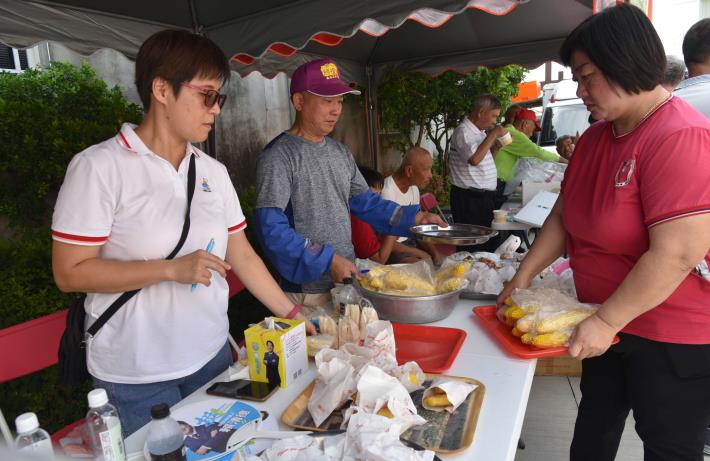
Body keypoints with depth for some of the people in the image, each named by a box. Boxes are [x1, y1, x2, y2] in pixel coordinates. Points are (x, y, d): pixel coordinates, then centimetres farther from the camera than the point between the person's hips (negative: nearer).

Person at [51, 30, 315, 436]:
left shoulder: (213, 171, 2)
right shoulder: (99, 166, -13)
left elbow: (242, 256, 4)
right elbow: (70, 272, -14)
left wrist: (295, 316, 1)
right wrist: (172, 269, -23)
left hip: (212, 354, 5)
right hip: (135, 376, -5)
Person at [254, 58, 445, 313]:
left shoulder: (341, 152, 8)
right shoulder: (278, 156, -14)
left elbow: (366, 202, 15)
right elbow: (272, 229, -20)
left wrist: (414, 216, 4)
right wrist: (328, 260, -23)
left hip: (348, 280, 7)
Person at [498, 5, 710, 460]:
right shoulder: (595, 136, 3)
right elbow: (564, 215, 7)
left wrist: (606, 322, -23)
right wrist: (523, 276, 2)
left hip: (673, 339, -7)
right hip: (608, 324, 8)